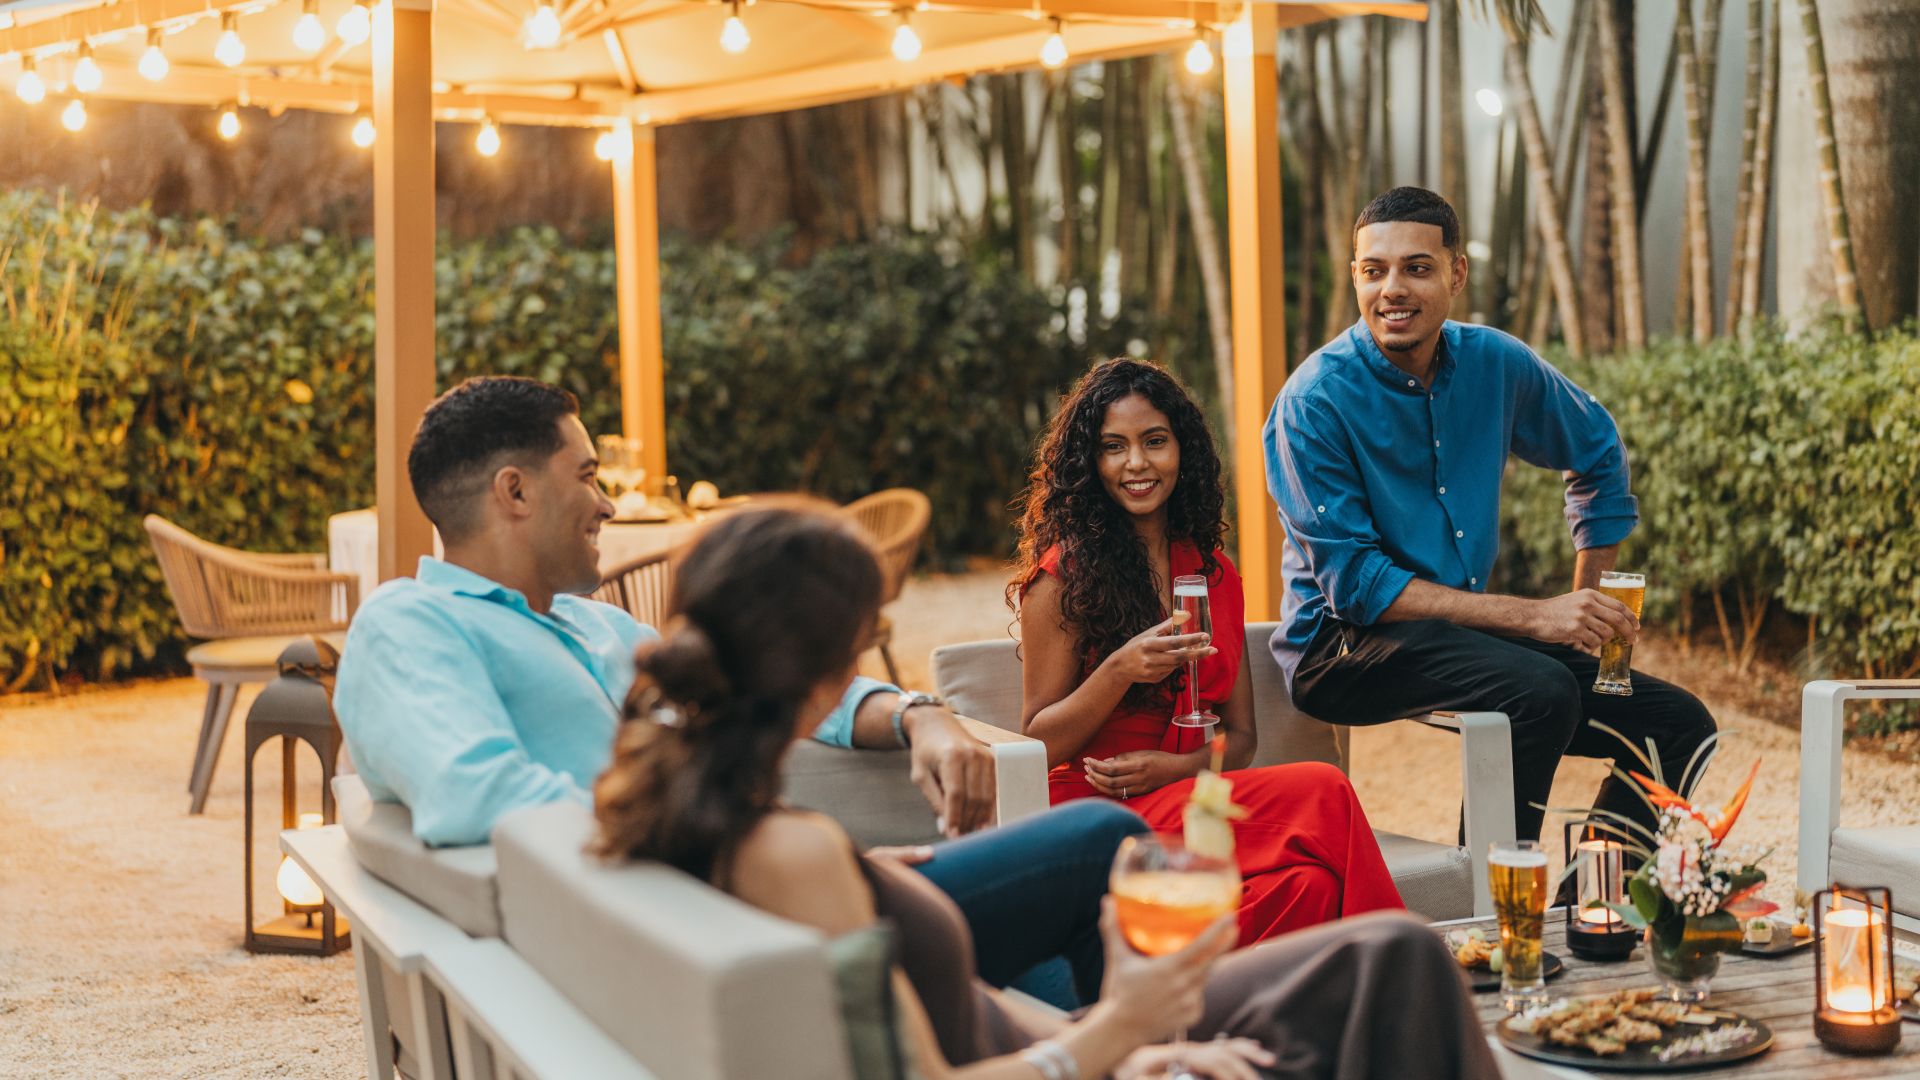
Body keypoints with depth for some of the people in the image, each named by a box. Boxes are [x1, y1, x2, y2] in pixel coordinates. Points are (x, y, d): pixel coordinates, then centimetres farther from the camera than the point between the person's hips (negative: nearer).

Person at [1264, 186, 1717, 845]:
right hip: (1342, 644, -6)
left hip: (1465, 630, 7)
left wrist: (1588, 605, 13)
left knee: (1679, 723, -4)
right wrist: (1534, 617, -23)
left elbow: (1599, 452, 22)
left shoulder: (1495, 364, 3)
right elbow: (1353, 582, -19)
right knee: (1542, 690, -32)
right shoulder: (1314, 403, -15)